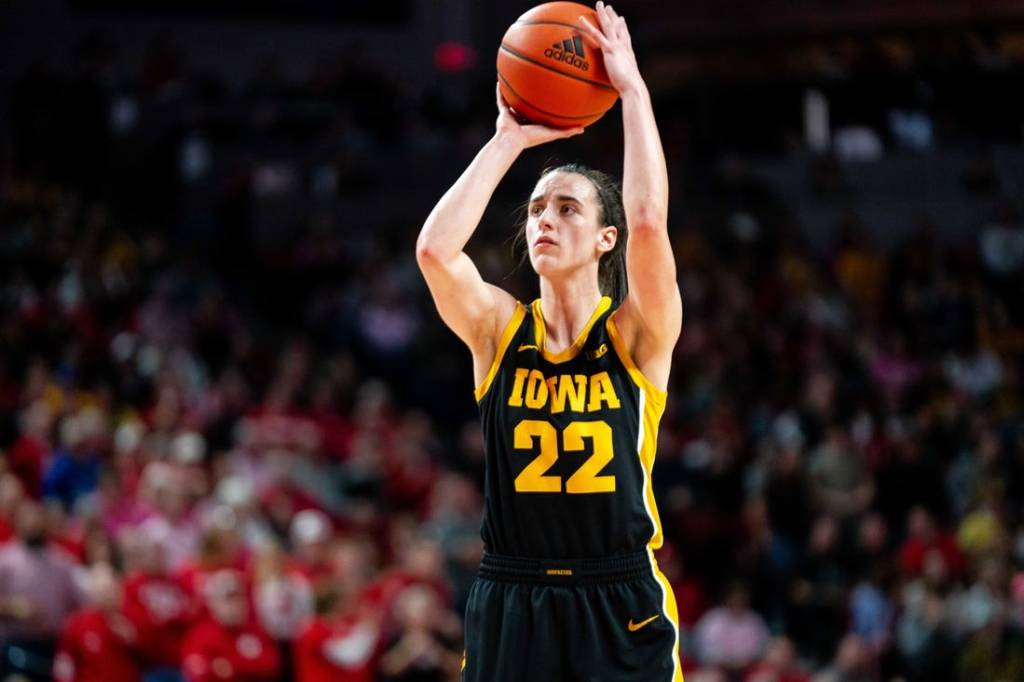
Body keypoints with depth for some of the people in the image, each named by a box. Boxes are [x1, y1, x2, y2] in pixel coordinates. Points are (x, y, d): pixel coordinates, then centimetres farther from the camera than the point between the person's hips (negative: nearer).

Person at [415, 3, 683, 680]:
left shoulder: (638, 336, -1)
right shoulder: (498, 330, 4)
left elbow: (649, 222, -18)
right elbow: (434, 249, -15)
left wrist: (633, 90, -12)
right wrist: (508, 141, -7)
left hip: (621, 609, -2)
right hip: (509, 606, 2)